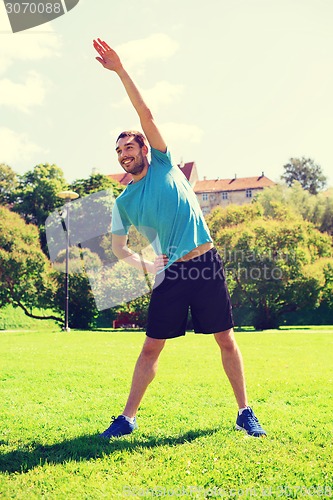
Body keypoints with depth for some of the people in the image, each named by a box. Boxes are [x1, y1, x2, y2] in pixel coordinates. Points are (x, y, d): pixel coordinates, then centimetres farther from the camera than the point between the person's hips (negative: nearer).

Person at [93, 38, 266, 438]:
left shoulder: (163, 164, 5)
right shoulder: (124, 202, 9)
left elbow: (145, 113, -4)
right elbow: (118, 247, 11)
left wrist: (121, 70, -9)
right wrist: (144, 264, -9)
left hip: (207, 264, -1)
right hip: (170, 274, 1)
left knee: (226, 342, 3)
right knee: (151, 348, 1)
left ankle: (245, 413, 15)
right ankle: (127, 418, 11)